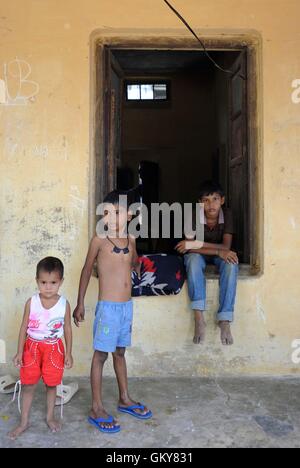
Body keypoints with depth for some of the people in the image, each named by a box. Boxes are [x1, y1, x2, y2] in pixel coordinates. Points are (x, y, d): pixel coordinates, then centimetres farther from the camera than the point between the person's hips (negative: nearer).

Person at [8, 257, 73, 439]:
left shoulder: (64, 304, -10)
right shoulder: (31, 302, -10)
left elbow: (67, 329, -1)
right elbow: (24, 327, -2)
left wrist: (69, 353, 1)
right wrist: (20, 352, -2)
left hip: (54, 348, 0)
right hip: (32, 347, 1)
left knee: (52, 384, 13)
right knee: (28, 386, 9)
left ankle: (50, 417, 34)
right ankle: (24, 422, 25)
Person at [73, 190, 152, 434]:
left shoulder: (131, 239, 5)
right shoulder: (99, 239, -9)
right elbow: (87, 270, -1)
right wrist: (80, 303, 0)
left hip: (127, 306, 5)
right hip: (107, 307, -5)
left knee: (120, 352, 18)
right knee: (101, 355, 3)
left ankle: (125, 399, 32)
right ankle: (97, 409, 14)